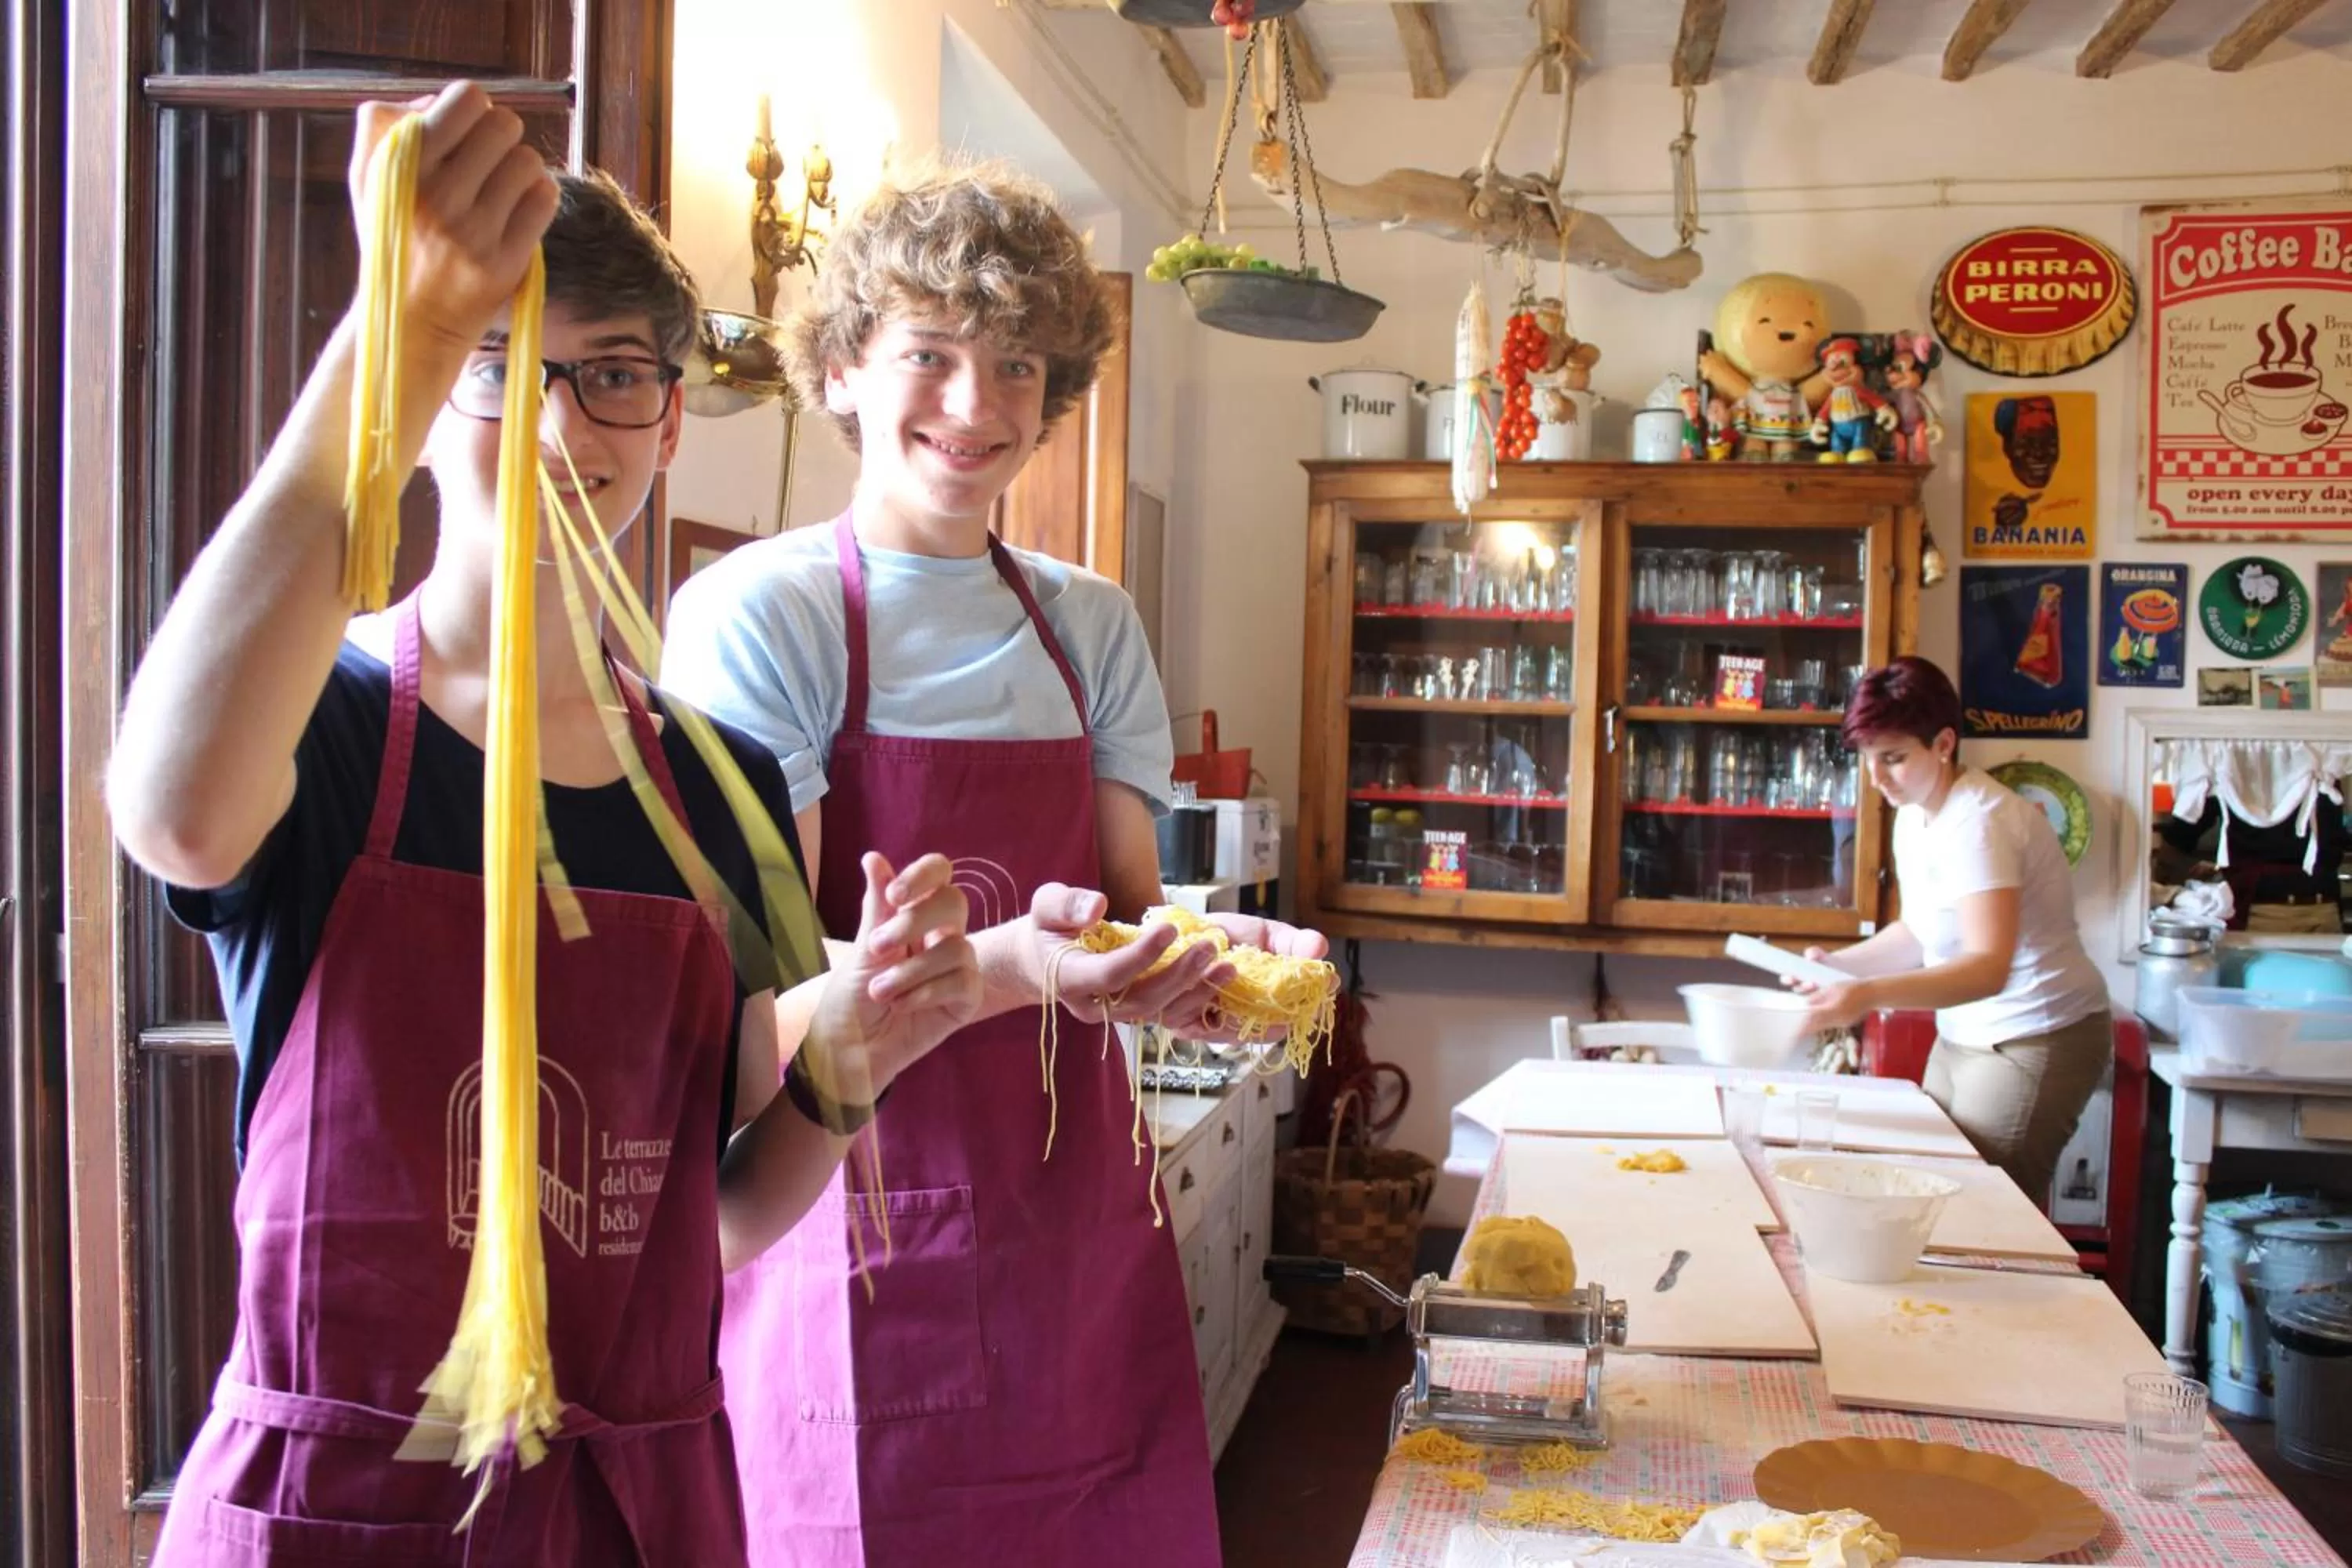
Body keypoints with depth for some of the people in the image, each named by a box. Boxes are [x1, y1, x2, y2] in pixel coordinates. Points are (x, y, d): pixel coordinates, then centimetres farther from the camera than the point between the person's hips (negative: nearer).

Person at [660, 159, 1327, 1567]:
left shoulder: (1090, 625, 10)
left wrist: (1204, 952, -12)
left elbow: (1130, 902, 11)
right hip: (858, 1234, -5)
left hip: (1078, 1219, 5)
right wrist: (1007, 967, -30)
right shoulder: (755, 615, -8)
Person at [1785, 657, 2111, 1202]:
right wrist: (1839, 964, 0)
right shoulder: (1915, 816, 5)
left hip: (2035, 1040, -9)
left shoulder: (1978, 822, -23)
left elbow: (1989, 967, -34)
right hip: (1962, 1036, 9)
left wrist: (1869, 995, -46)